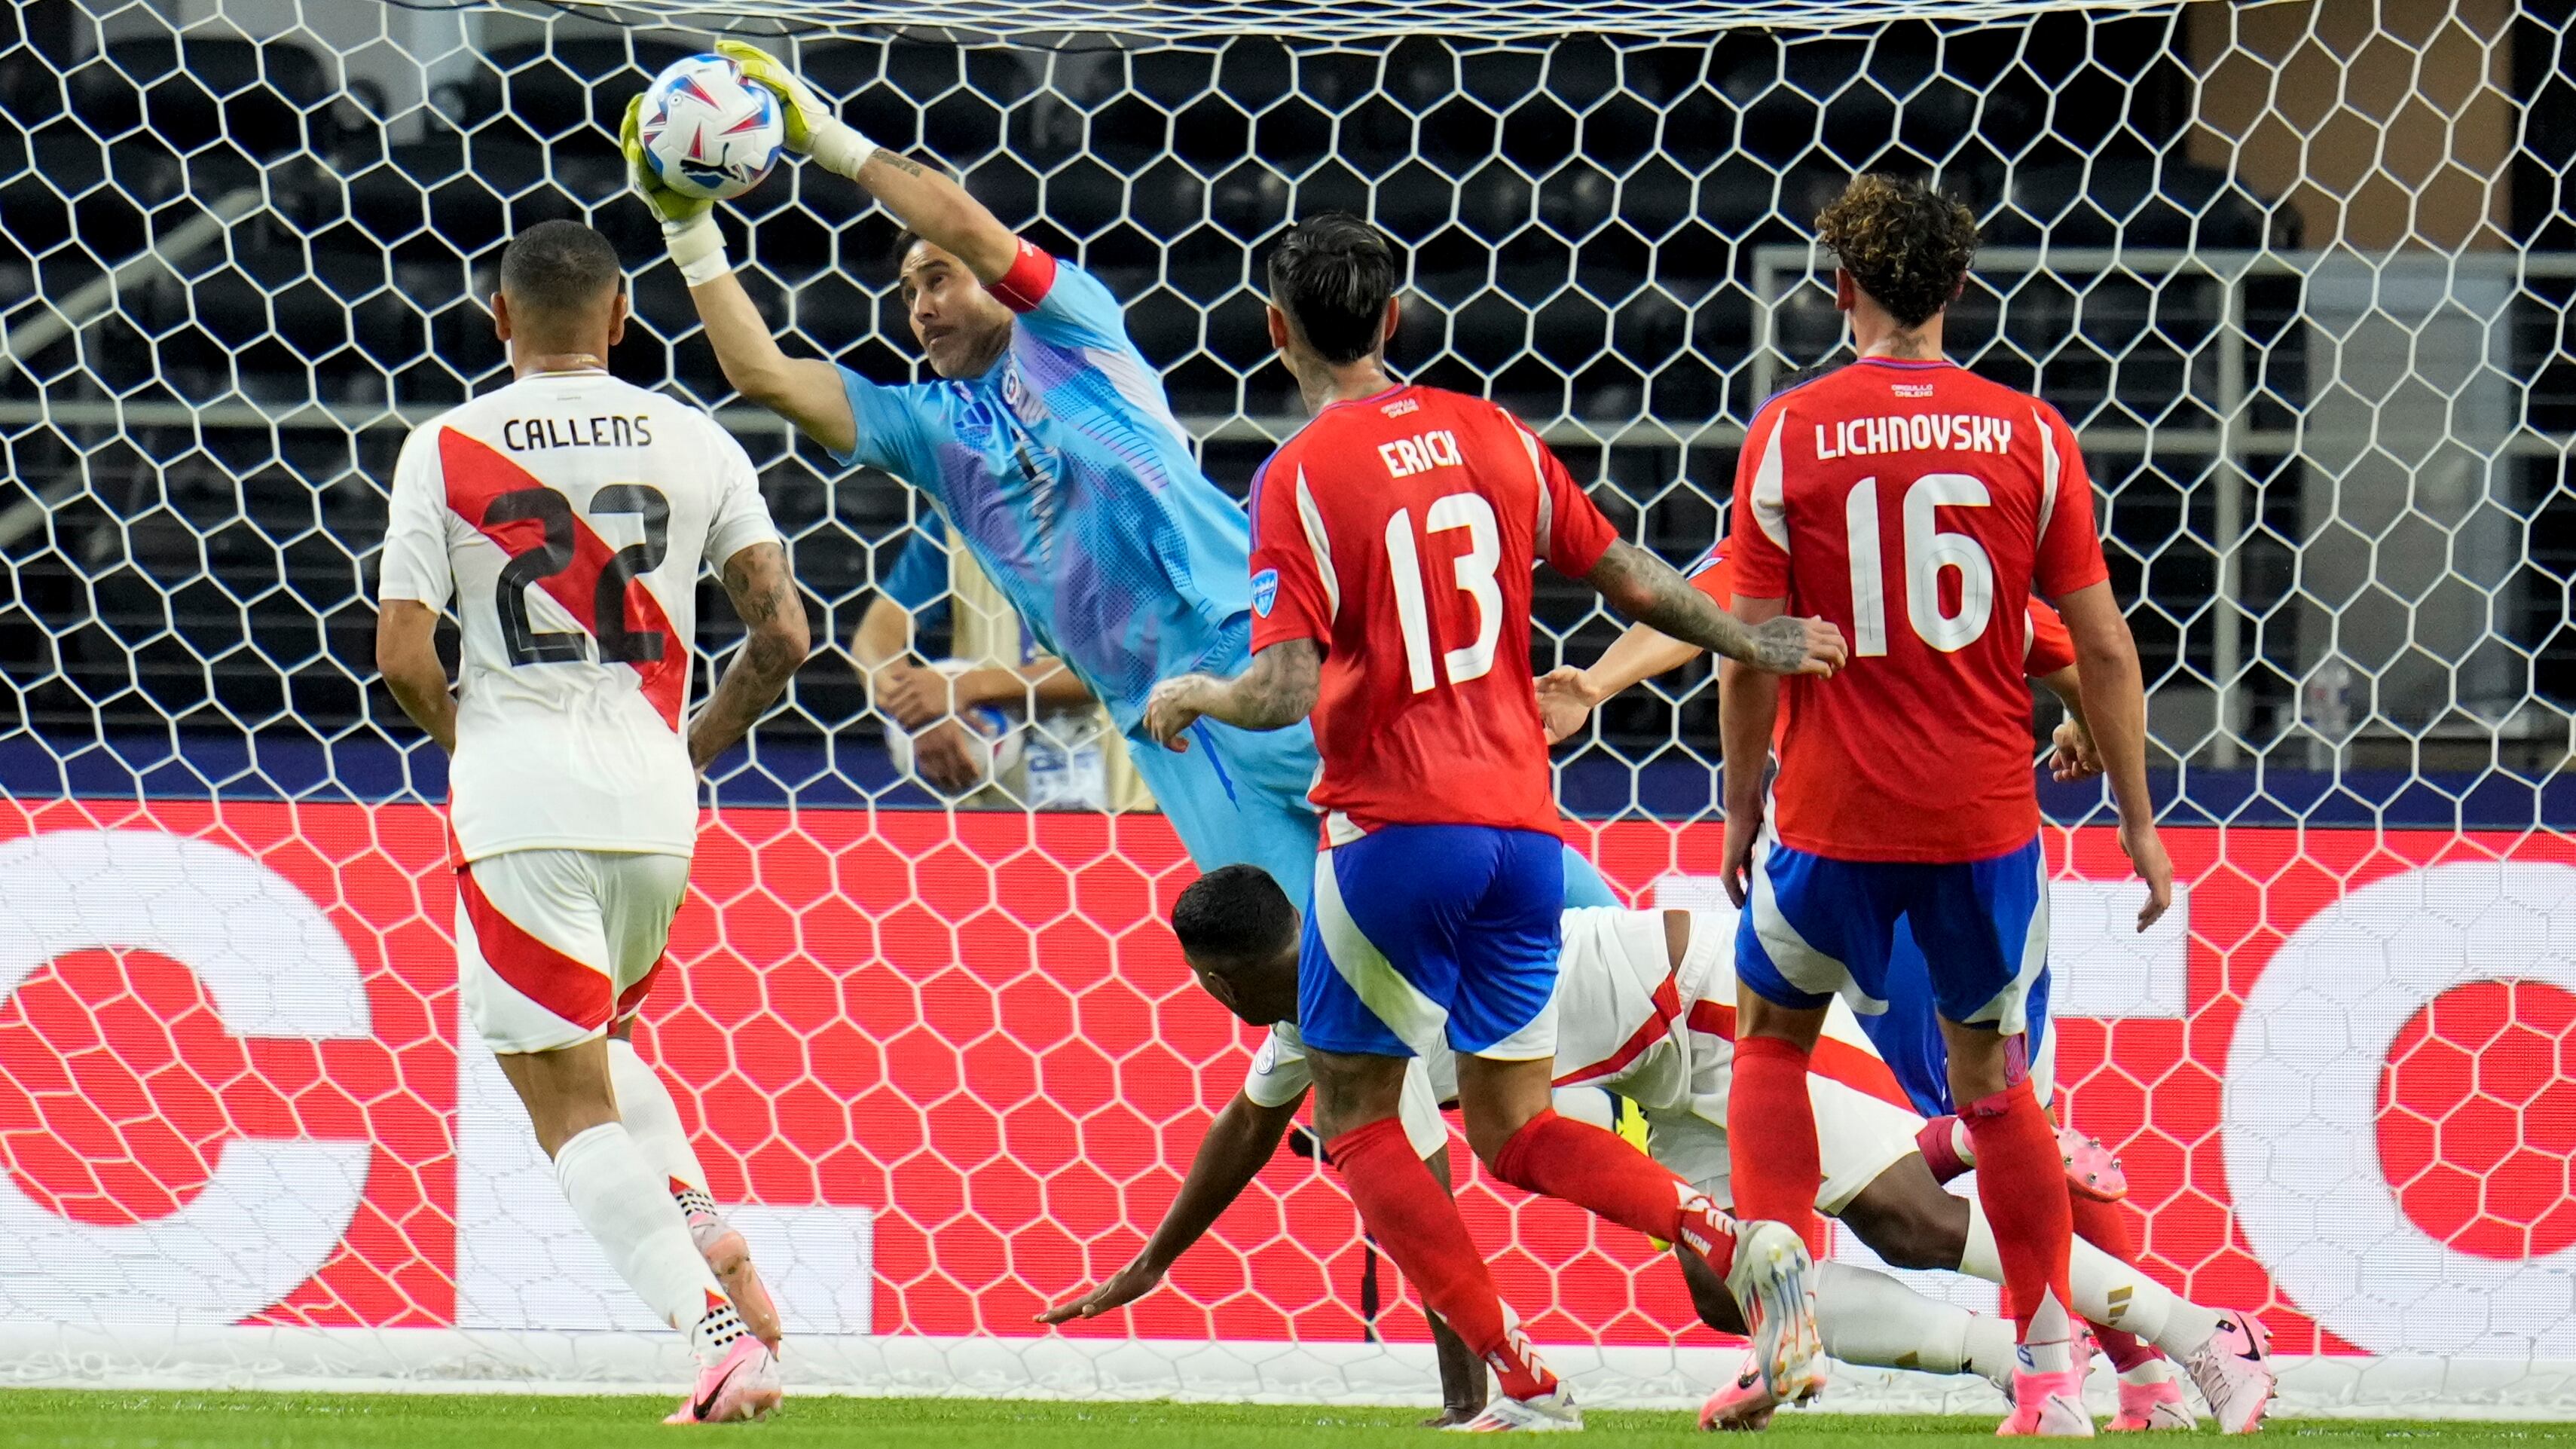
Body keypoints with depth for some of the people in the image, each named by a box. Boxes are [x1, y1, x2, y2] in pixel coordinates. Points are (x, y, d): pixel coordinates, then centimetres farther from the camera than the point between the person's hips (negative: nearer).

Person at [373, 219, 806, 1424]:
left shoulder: (447, 450, -2)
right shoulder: (691, 443, 4)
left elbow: (401, 655, -7)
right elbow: (782, 633, 1)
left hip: (519, 801, -4)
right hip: (652, 803, 4)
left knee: (569, 1099, 0)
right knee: (597, 1044, 28)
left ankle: (719, 1333, -16)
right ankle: (702, 1225, 4)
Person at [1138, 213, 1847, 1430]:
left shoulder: (1302, 476, -10)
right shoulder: (1492, 437, 7)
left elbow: (1286, 690, -16)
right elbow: (1627, 578, 13)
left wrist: (1188, 698, 4)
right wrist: (1751, 645, 28)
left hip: (1395, 828, -6)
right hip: (1523, 824, 6)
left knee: (1355, 1116, 7)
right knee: (1513, 1127, 14)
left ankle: (1522, 1379, -6)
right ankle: (1738, 1247, -11)